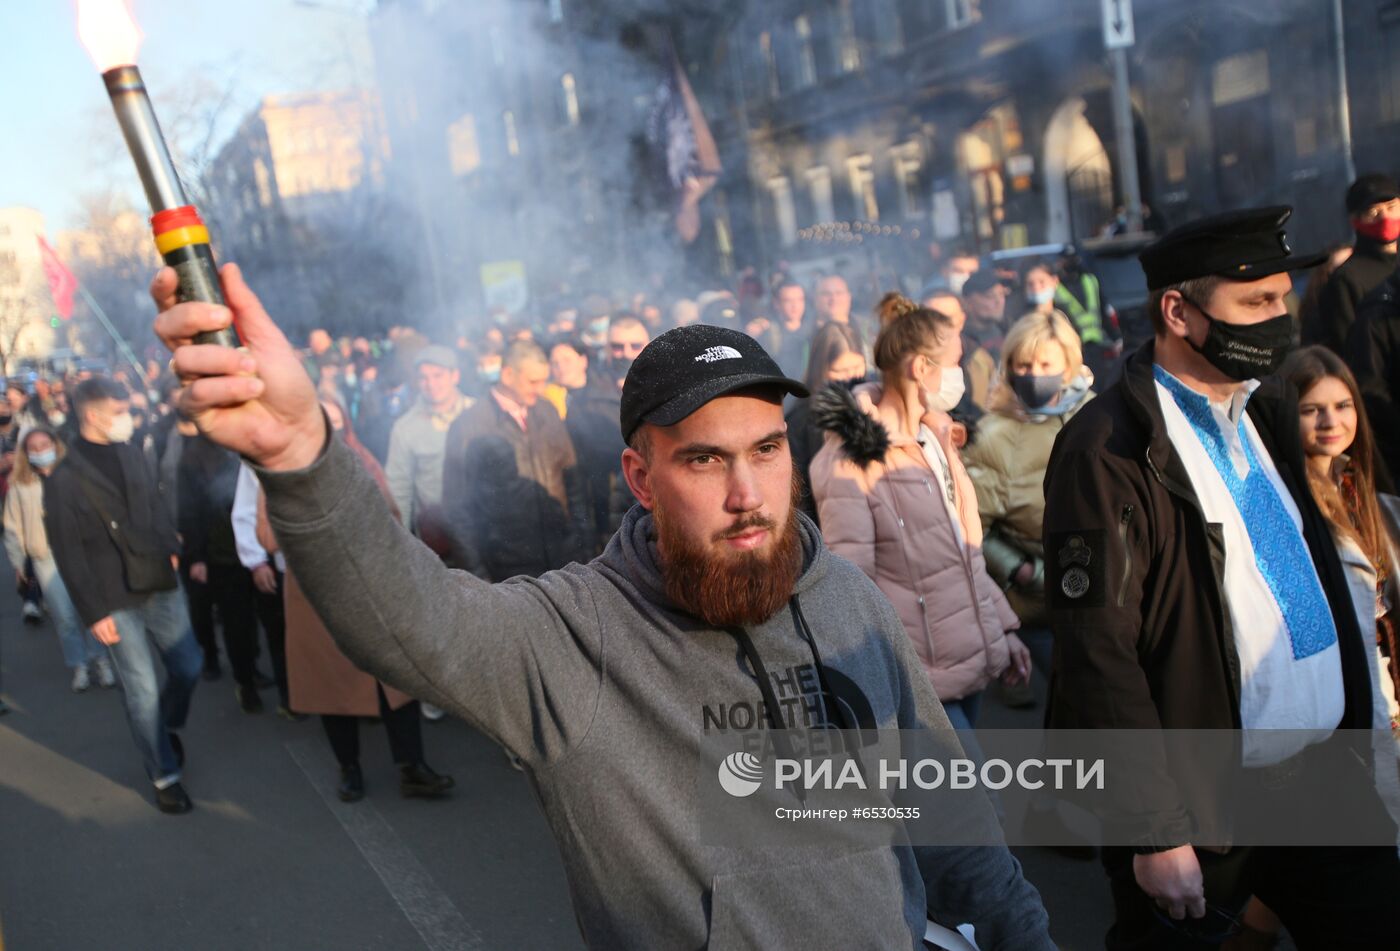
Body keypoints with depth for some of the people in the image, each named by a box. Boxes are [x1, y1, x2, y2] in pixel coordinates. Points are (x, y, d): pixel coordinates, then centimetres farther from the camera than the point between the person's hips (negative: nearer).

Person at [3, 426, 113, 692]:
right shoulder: (19, 485, 6)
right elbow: (13, 527, 11)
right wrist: (17, 562, 10)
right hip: (47, 559, 0)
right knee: (64, 615, -3)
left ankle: (100, 660, 13)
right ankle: (79, 666, 11)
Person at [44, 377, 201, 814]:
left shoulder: (135, 458, 5)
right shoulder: (64, 480, -10)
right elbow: (68, 554, -9)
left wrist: (173, 549, -2)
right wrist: (94, 612, -11)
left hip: (161, 587, 5)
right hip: (116, 601, -5)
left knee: (189, 666, 11)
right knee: (142, 691, 2)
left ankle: (167, 727, 42)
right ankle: (164, 776, 18)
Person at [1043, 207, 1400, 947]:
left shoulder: (1268, 408, 9)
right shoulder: (1108, 448, -17)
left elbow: (1319, 573, 16)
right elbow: (1097, 652, -19)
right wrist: (1154, 830, -18)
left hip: (1324, 776, 7)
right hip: (1199, 808, -7)